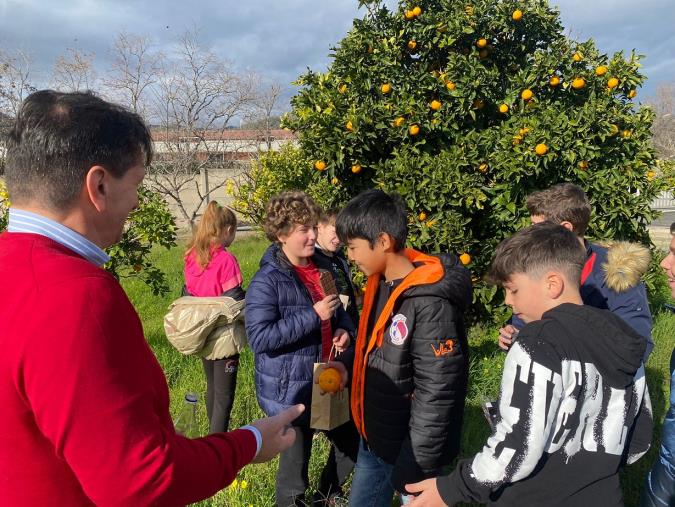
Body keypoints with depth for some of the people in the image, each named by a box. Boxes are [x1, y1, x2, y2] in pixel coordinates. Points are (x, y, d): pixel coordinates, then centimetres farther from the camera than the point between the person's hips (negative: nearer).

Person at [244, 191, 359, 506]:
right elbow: (259, 338, -25)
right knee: (297, 457, 8)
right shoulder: (267, 281, -18)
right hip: (290, 389, -7)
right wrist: (313, 316, -26)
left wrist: (345, 329, -5)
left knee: (351, 441, 20)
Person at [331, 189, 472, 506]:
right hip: (372, 439, 8)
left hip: (408, 449, -8)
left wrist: (414, 467, -19)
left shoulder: (431, 305, -28)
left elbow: (436, 395, -25)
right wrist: (348, 365, -2)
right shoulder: (380, 281, -1)